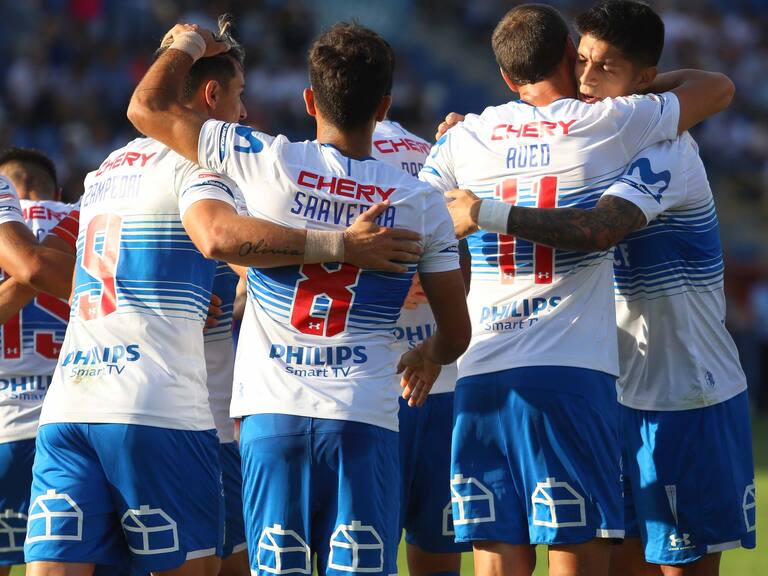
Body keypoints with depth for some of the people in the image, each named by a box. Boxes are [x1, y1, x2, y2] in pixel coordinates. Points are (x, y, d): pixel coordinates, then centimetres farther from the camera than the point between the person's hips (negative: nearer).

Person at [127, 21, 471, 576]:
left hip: (272, 413, 0)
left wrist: (190, 42, 26)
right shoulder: (421, 202, 4)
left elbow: (147, 107, 7)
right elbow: (456, 333, 10)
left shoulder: (270, 163, -1)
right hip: (365, 420, 0)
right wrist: (428, 358, 34)